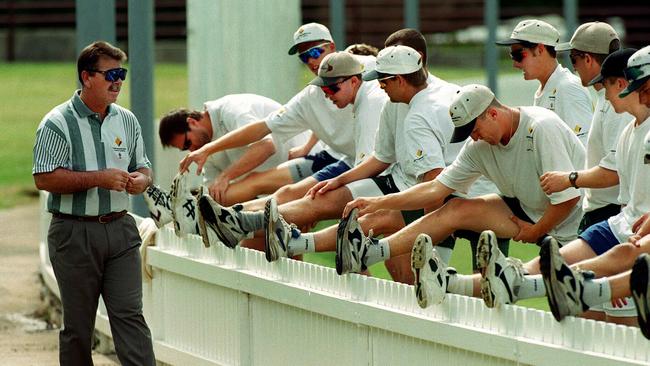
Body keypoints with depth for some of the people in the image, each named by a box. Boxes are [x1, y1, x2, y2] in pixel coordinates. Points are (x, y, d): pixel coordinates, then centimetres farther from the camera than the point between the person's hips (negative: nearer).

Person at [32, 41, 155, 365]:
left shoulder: (127, 121, 11)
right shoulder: (57, 123, -6)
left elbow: (143, 167, 21)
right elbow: (44, 179, -13)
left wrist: (141, 179, -4)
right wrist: (99, 178, -18)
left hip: (120, 228, 4)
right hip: (75, 232, -4)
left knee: (130, 315, -5)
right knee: (77, 325, 4)